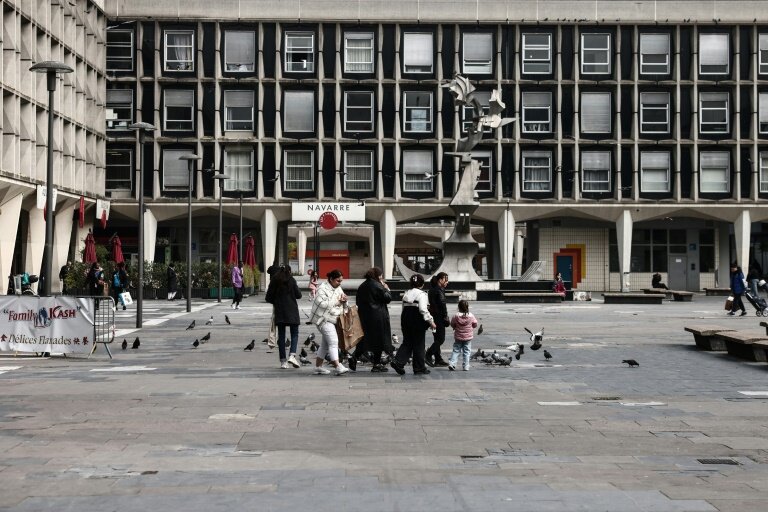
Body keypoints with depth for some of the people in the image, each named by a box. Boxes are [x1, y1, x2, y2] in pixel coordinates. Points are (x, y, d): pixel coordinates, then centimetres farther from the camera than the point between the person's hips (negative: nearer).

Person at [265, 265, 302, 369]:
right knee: (294, 334, 4)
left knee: (281, 336, 7)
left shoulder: (274, 281, 5)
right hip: (291, 311, -3)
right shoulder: (291, 280, -3)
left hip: (279, 311, 3)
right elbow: (298, 295, -3)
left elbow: (268, 298, 5)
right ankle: (292, 355, -18)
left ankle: (283, 361, 3)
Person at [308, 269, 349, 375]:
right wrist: (337, 301, -20)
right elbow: (322, 303, -24)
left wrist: (344, 300, -2)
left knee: (325, 344, 13)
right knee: (333, 342, -18)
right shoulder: (322, 288, -13)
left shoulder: (338, 288, 14)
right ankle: (337, 367, -24)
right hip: (324, 318, -9)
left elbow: (342, 305, 22)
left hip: (333, 319, 9)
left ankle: (318, 367, 21)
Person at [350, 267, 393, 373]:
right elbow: (388, 298, -11)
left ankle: (354, 357, -4)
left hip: (364, 316, 7)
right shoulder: (377, 286, -13)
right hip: (378, 317, -7)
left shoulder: (362, 286, 9)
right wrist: (386, 288, 3)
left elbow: (358, 301, 14)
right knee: (379, 340, 4)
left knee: (364, 339, 13)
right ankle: (377, 364, 7)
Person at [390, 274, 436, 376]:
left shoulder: (406, 294, 12)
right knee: (418, 345, 3)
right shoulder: (421, 294, -10)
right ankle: (419, 368, 10)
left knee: (407, 343, 11)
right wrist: (431, 321, -15)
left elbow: (404, 308, 15)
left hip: (405, 319, 6)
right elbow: (423, 309, -19)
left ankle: (398, 362, -6)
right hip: (417, 321, -6)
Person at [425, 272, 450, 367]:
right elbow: (442, 305, -18)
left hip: (433, 316, 10)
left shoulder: (432, 289, 14)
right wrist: (446, 318, -15)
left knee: (437, 339, 13)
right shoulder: (439, 290, -15)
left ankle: (438, 360, 16)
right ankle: (428, 355, -11)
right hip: (438, 317, -10)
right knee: (440, 339, -6)